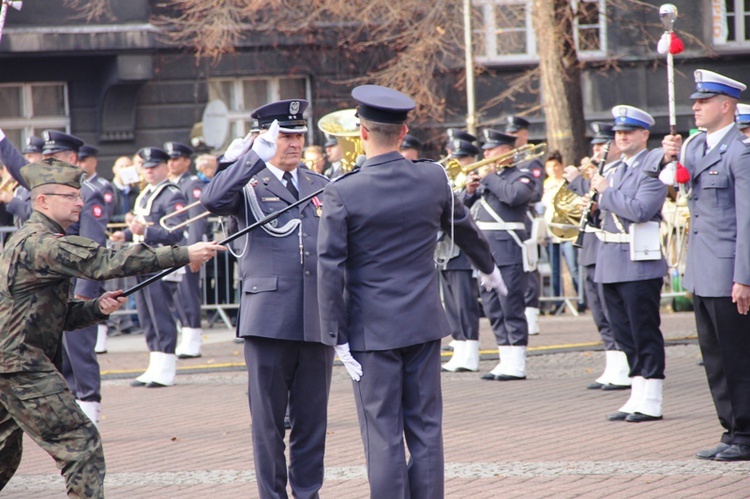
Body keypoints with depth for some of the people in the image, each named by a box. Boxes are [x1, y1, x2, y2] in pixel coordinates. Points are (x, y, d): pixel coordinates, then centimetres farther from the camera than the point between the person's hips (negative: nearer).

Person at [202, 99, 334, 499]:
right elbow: (213, 200, -19)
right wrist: (257, 155, -23)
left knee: (312, 417, 6)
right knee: (268, 417, 2)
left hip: (317, 318, 4)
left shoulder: (320, 185, 17)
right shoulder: (247, 185, 3)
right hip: (269, 317, -4)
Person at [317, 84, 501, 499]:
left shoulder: (342, 192, -12)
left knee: (383, 435, -1)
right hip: (424, 324, 3)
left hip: (372, 331, -3)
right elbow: (463, 228, 19)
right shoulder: (433, 179, 0)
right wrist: (488, 267, 39)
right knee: (425, 429, 9)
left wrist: (337, 337, -8)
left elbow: (330, 268, -13)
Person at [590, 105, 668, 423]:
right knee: (625, 335, 11)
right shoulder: (617, 169, 18)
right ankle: (637, 397, 17)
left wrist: (606, 193, -13)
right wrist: (598, 204, 7)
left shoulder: (654, 167, -9)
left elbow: (639, 210, -21)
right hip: (612, 263, 8)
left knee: (645, 335, -4)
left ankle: (651, 403, -1)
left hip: (639, 263, -8)